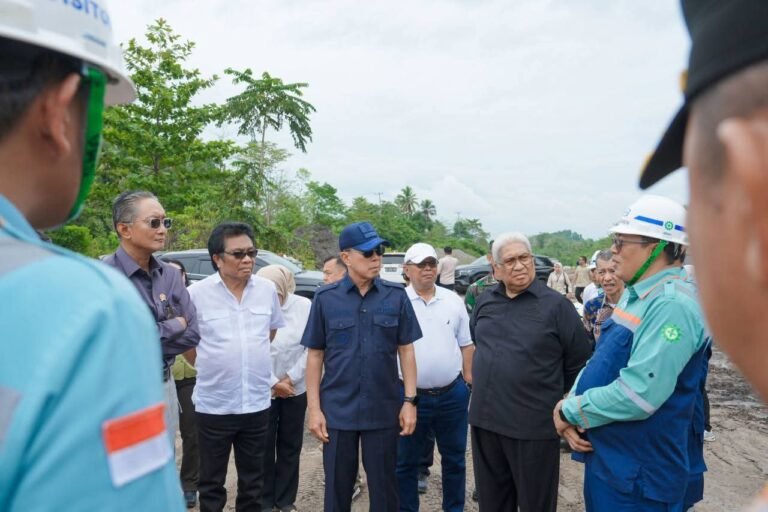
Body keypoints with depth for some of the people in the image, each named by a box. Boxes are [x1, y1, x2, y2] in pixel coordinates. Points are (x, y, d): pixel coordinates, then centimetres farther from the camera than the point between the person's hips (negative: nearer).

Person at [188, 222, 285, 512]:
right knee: (211, 483, 14)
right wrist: (216, 368, 5)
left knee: (253, 481, 18)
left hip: (257, 403, 3)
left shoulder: (268, 290, -1)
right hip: (213, 405, -2)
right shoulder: (197, 293, -11)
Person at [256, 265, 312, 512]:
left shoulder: (304, 306, -9)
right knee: (265, 447, 8)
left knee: (290, 446, 12)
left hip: (296, 389, 1)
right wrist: (273, 383, -9)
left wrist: (289, 378, -9)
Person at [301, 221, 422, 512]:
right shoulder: (325, 298, -5)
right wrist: (314, 408, -3)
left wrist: (410, 400, -3)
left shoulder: (396, 296, -3)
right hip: (337, 410, 0)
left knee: (384, 487, 14)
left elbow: (406, 351, 1)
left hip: (383, 410, 0)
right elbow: (315, 356, -1)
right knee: (338, 487, 15)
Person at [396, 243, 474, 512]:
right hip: (410, 395, -3)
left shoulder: (453, 301, 5)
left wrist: (469, 379, 7)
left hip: (453, 394, 3)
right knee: (406, 461, 11)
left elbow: (466, 344, 11)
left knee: (454, 458, 17)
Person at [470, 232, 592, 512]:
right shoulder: (484, 302, 5)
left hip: (534, 425, -4)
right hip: (485, 419, 5)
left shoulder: (556, 304, -10)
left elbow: (580, 361, -3)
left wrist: (553, 395, 4)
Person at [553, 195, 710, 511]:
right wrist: (570, 403, -6)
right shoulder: (635, 295, 9)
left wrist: (571, 411, -16)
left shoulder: (673, 305, -23)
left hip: (638, 473, -9)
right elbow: (600, 362, 11)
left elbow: (638, 394, -30)